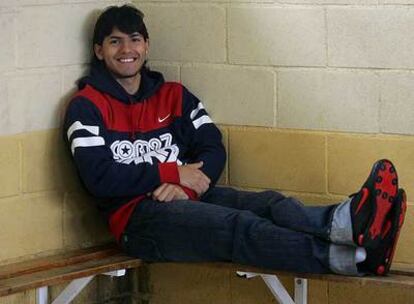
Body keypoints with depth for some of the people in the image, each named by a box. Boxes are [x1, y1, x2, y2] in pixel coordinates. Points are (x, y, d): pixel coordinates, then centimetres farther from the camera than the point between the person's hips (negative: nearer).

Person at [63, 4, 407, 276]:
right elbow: (100, 177, -11)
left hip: (190, 197, 6)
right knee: (240, 226, -32)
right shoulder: (87, 107, 2)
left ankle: (343, 221, -58)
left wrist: (187, 185, -12)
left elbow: (213, 149, 10)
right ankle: (350, 257, -55)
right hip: (137, 214, -6)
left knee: (268, 203, -25)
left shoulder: (173, 95, 19)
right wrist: (173, 173, -10)